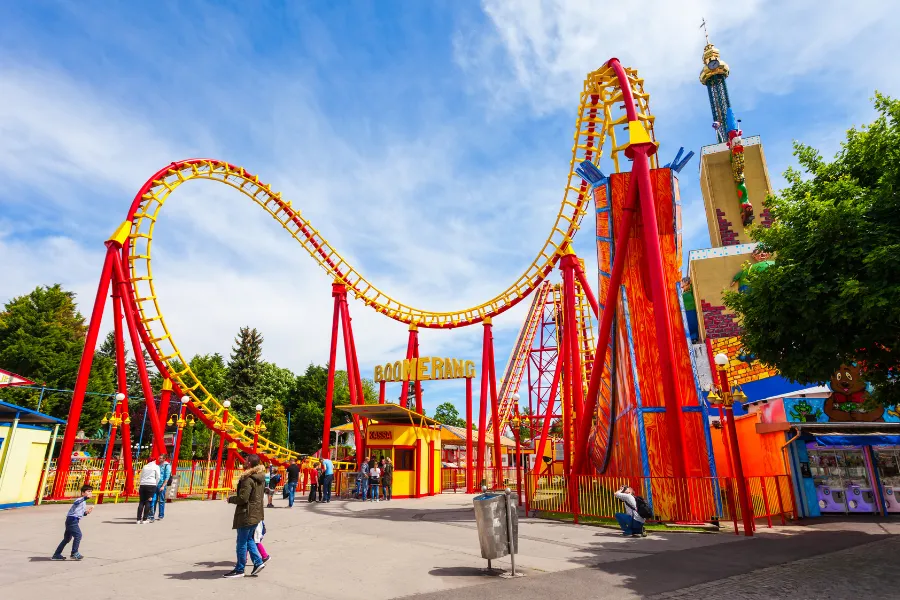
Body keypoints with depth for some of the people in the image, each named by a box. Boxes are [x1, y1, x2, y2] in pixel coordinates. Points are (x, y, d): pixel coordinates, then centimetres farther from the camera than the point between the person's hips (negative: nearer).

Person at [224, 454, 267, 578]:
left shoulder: (248, 479, -21)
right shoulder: (261, 478, 7)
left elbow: (243, 498, -24)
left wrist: (230, 499, -5)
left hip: (247, 515, -9)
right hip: (256, 514, 9)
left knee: (241, 542, 4)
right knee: (249, 539, 21)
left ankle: (239, 569, 15)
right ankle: (258, 562, 18)